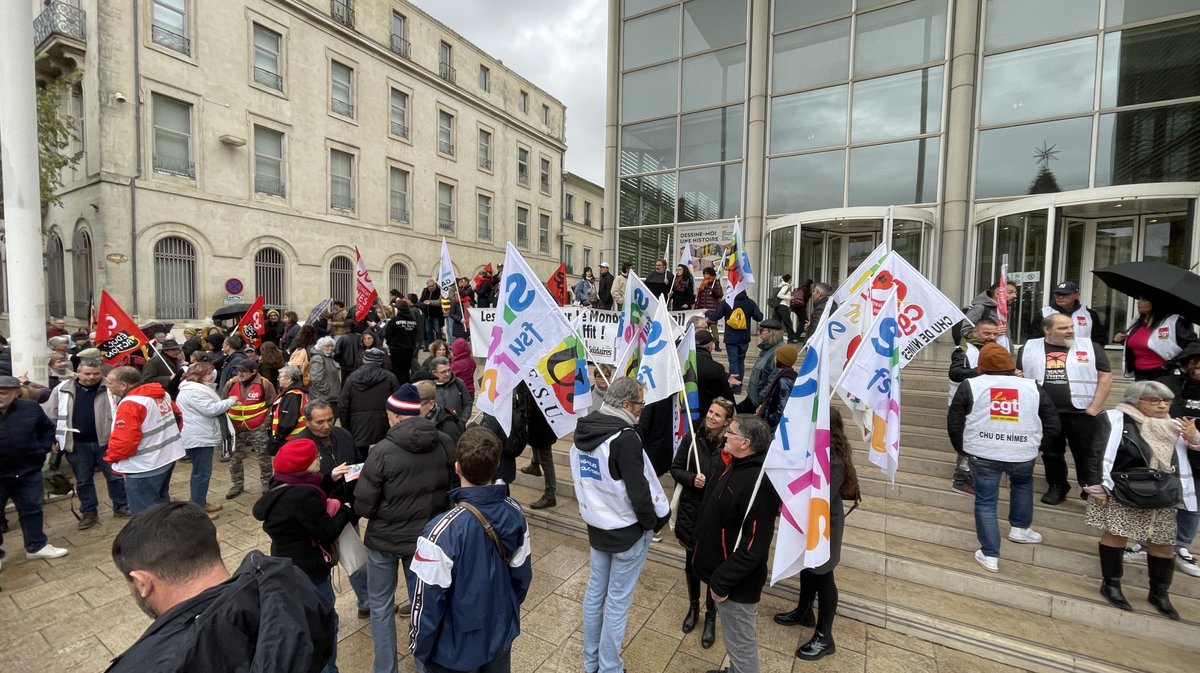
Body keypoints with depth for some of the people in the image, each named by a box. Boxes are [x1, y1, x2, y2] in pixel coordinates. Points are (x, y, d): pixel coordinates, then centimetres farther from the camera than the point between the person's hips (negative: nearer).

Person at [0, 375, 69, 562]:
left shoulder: (30, 408, -5)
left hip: (29, 471, 2)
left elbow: (48, 427, 11)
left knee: (32, 510, 15)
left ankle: (36, 546, 28)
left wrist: (44, 448, 0)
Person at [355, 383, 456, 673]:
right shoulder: (445, 444, -12)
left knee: (380, 604, 20)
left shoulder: (383, 451, -23)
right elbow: (453, 489, 0)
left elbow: (363, 506, -16)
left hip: (385, 539, -3)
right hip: (427, 537, 4)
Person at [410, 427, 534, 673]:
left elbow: (429, 600, -21)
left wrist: (420, 647, -2)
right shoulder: (514, 512, -16)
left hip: (455, 649, -4)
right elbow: (522, 575, -3)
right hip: (501, 634, 4)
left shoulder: (443, 531, -32)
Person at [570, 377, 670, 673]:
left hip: (596, 526, 7)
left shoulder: (583, 430, -2)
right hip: (628, 530, -7)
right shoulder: (625, 438, -27)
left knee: (595, 591, 20)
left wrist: (596, 511, 14)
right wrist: (652, 522, -8)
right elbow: (639, 491, -25)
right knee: (618, 601, 9)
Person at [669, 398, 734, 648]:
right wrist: (691, 479, -17)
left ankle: (711, 616, 36)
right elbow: (675, 469, 1)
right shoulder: (692, 439, -7)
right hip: (690, 510, 3)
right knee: (691, 561, 19)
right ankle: (693, 606, 44)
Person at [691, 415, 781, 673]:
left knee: (740, 644, 12)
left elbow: (755, 545, -28)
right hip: (722, 572, 9)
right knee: (735, 639, 27)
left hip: (736, 583, -9)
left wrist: (722, 581, -21)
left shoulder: (758, 482, -28)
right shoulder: (736, 466, 3)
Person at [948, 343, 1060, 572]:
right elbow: (1053, 425, 6)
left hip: (982, 454, -2)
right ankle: (1020, 528, 40)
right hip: (1022, 454, 2)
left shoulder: (970, 386, -3)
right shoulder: (1033, 387, 3)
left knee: (985, 502, 9)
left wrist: (962, 448, 12)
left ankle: (990, 556, 11)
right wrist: (1036, 446, 19)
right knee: (1023, 484, 34)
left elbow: (953, 422, -2)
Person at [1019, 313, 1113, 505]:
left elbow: (1106, 377, 1)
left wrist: (1095, 407, -5)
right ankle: (1056, 487, 27)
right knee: (1051, 454, 13)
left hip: (1081, 413, -1)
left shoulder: (1090, 347, 2)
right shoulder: (1029, 348, 3)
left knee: (1086, 455, 6)